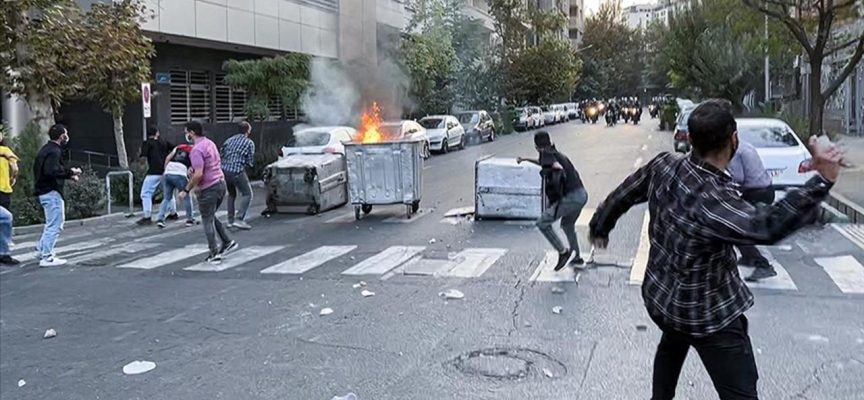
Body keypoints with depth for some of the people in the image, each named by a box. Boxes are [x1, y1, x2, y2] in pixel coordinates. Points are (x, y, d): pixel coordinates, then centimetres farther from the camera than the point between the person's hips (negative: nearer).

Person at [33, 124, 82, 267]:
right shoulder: (54, 151, -16)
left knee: (53, 224, 22)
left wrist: (68, 175, 10)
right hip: (51, 192, -10)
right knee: (54, 225, -4)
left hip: (45, 191, 10)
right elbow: (52, 171, -28)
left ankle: (41, 249, 23)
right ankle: (47, 258, -1)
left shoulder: (47, 149, 15)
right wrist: (70, 172, -18)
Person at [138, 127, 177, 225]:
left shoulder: (147, 143, -1)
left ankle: (147, 217, -4)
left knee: (146, 194, 1)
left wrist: (142, 164, 8)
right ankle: (173, 213, 26)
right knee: (168, 193, 22)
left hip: (154, 173, -5)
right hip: (166, 171, 5)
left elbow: (143, 157, -12)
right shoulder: (164, 142, 12)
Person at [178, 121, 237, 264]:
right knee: (211, 217, 23)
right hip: (220, 183, 9)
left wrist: (186, 190, -16)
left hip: (208, 189, -9)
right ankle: (227, 242, 22)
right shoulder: (210, 143, 11)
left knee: (207, 221, 3)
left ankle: (214, 254, 6)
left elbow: (198, 174, -25)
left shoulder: (197, 150, -18)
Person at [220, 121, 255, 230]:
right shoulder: (249, 142, -1)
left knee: (231, 194, 23)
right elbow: (250, 161, -2)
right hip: (237, 171, -6)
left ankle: (230, 220, 22)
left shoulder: (230, 140, 14)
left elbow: (222, 154, 12)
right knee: (247, 194, 3)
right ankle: (239, 219, -10)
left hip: (224, 170, 6)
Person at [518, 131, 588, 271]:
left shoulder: (546, 153, -4)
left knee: (543, 223, -1)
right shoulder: (556, 153, 22)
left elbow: (558, 167, -21)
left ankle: (563, 251, -3)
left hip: (570, 197, -9)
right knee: (568, 224, 29)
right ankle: (576, 257, 34)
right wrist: (525, 159, 43)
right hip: (582, 194, 9)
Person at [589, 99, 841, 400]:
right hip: (706, 314, -8)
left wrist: (600, 227, 21)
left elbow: (622, 195, 3)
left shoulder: (663, 165, -12)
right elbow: (767, 225, -46)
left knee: (672, 345, 37)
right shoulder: (712, 199, -33)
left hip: (659, 295, 8)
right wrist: (822, 180, -47)